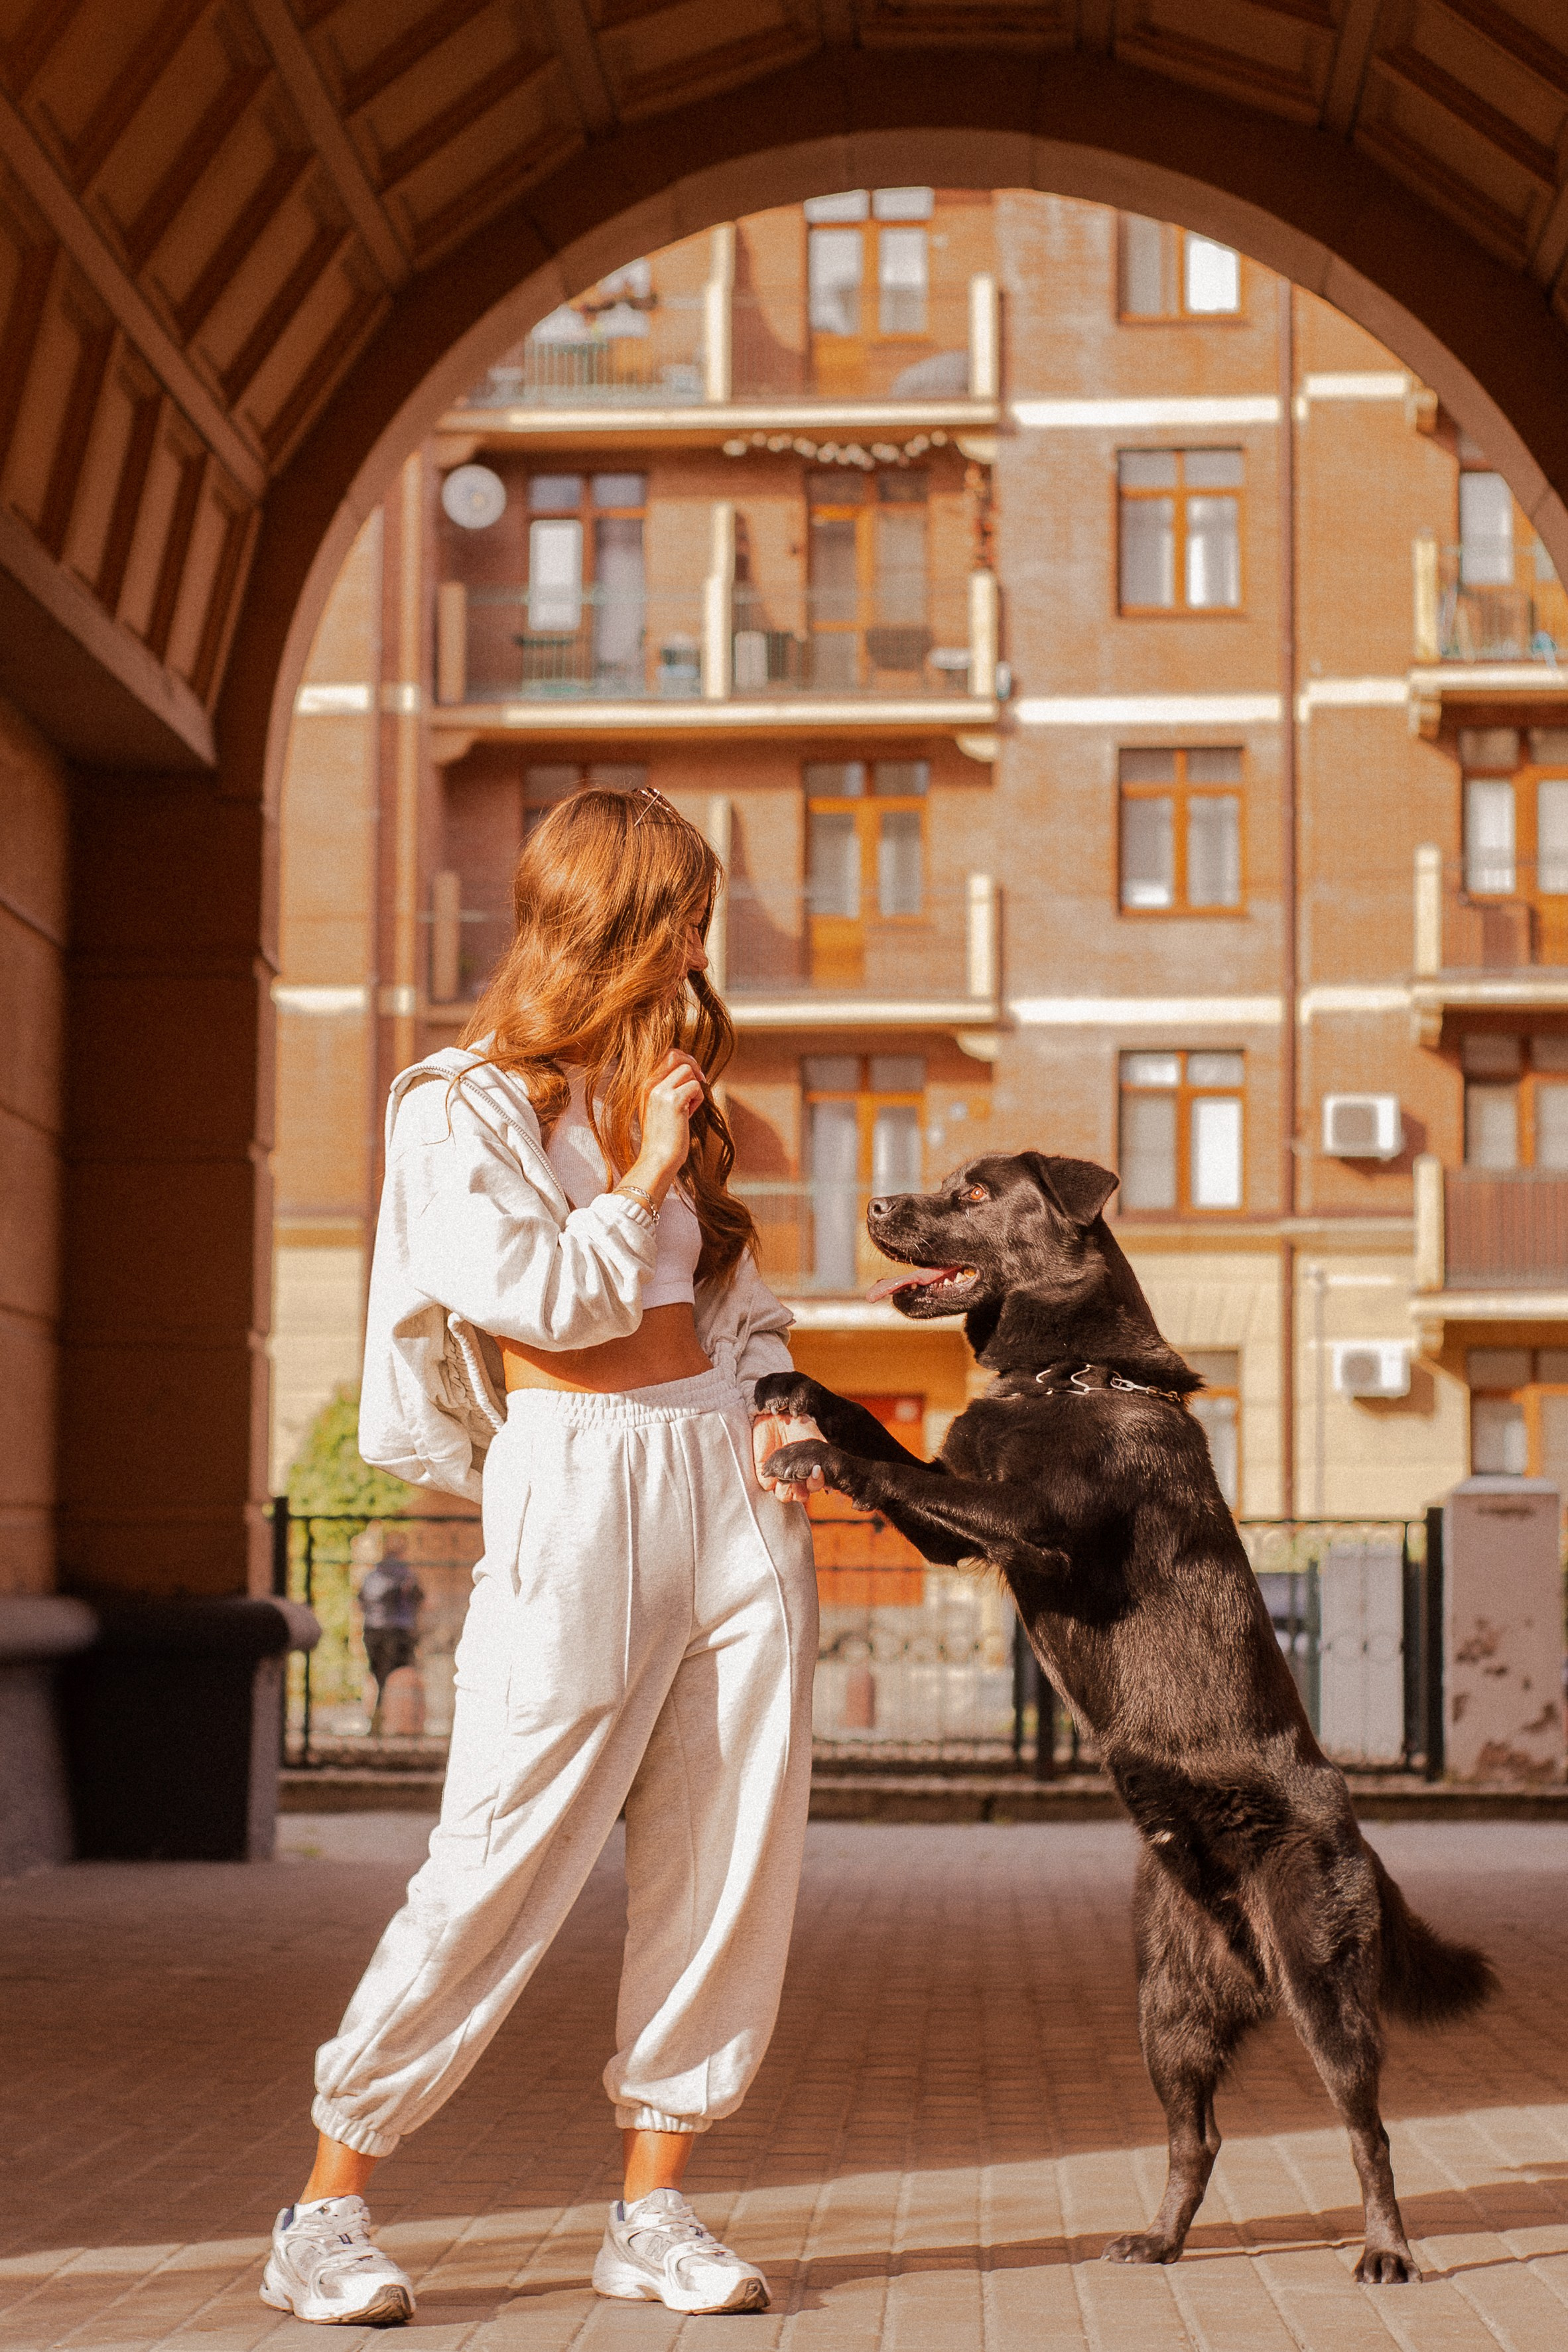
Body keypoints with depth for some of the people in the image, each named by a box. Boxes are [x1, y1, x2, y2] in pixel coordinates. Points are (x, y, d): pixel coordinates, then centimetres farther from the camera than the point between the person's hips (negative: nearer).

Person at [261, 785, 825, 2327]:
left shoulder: (662, 1093, 19)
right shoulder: (465, 1108, -2)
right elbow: (544, 1299, -14)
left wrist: (771, 1406, 6)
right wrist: (645, 1175, -3)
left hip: (733, 1489, 7)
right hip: (576, 1489, -7)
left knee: (733, 1855, 1)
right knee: (505, 1858, -8)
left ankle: (652, 2211, 10)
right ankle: (327, 2209, 3)